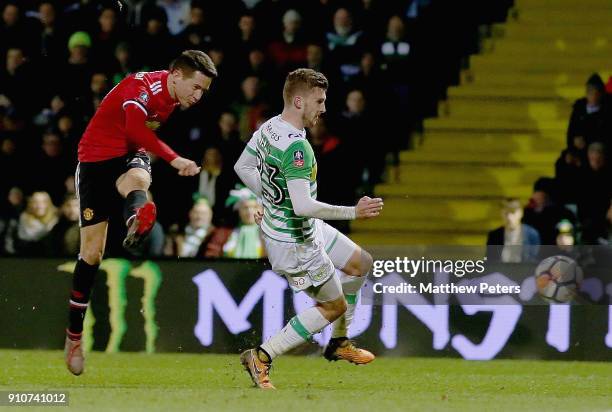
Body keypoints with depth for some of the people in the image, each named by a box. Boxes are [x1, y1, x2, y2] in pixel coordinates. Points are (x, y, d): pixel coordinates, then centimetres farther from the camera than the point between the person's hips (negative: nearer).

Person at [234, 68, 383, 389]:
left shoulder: (269, 127, -2)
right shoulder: (296, 146, -32)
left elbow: (243, 167, 13)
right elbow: (303, 206, -37)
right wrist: (354, 212, -29)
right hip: (294, 242, -10)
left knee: (361, 264, 20)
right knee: (334, 305, 4)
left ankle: (339, 344, 31)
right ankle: (261, 357, 3)